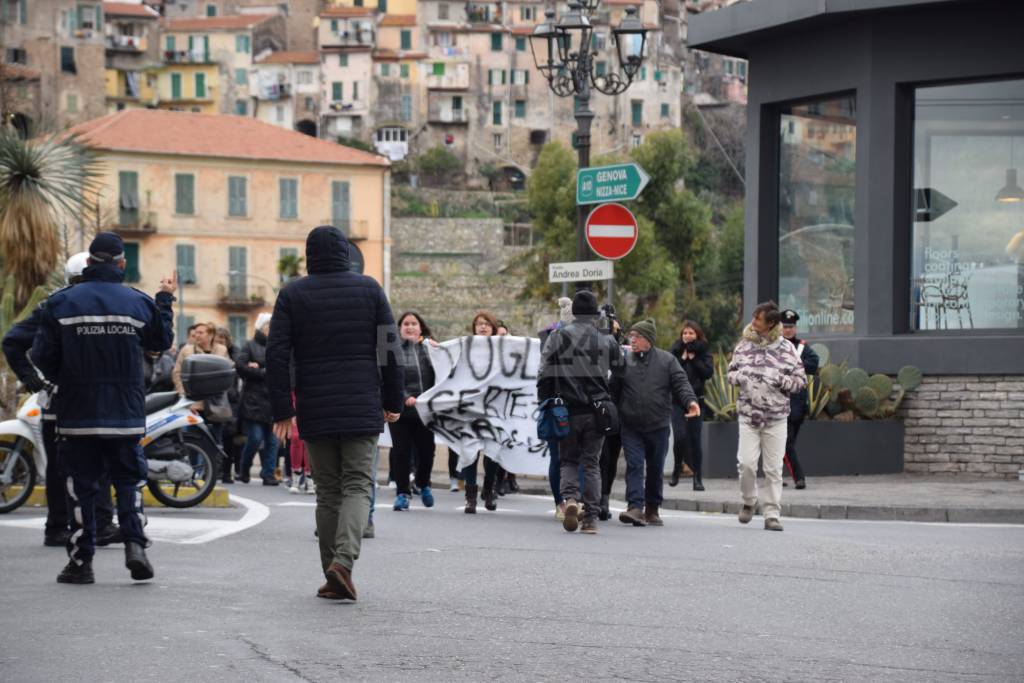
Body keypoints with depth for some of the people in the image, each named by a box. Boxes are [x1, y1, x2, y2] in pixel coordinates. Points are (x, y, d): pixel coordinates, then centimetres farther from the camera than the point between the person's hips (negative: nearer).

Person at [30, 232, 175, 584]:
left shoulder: (62, 303, -4)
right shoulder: (138, 303, -1)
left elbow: (42, 356, -2)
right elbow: (162, 340, 14)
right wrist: (166, 300, 27)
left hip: (77, 413, -1)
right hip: (126, 414, 1)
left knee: (81, 484, 5)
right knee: (128, 479, 10)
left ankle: (81, 560, 5)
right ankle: (135, 544, -8)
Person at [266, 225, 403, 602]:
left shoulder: (292, 294, 3)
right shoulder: (369, 289, 3)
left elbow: (277, 354, -4)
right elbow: (390, 349, 2)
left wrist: (282, 410, -1)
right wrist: (393, 401, 10)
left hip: (315, 409, 1)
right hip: (362, 408, -1)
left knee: (328, 492, 8)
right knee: (357, 485, 1)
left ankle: (333, 577, 6)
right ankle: (344, 559, -23)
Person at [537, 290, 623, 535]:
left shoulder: (558, 337, -1)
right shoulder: (606, 341, 2)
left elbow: (545, 375, -2)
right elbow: (621, 370, 11)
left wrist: (545, 405, 7)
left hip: (567, 411, -1)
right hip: (596, 411, 1)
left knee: (568, 461, 12)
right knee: (592, 463, 7)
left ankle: (570, 498, -16)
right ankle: (591, 517, -1)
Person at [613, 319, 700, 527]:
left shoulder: (666, 360, 4)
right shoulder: (624, 360, 5)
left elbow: (680, 383, -3)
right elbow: (613, 389, 6)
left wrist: (690, 401, -21)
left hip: (658, 426, 0)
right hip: (631, 427, 0)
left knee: (656, 469, 10)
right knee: (634, 465, -11)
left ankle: (652, 509, 22)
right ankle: (635, 507, -17)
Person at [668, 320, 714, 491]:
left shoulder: (703, 352, 6)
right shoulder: (675, 351, 6)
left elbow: (708, 372, -8)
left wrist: (693, 359, -11)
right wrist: (682, 359, -12)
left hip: (696, 400, 0)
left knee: (695, 439, 0)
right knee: (680, 436, -14)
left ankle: (698, 478, 7)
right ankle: (677, 468, 12)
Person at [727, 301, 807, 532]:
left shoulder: (786, 348, -1)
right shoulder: (744, 345, 6)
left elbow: (801, 380, 3)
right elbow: (731, 372, 18)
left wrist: (779, 380, -15)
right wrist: (740, 378, -5)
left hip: (776, 418, -1)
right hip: (748, 415, 1)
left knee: (774, 469, 1)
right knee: (746, 463, -9)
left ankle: (772, 515, 8)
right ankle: (749, 501, 17)